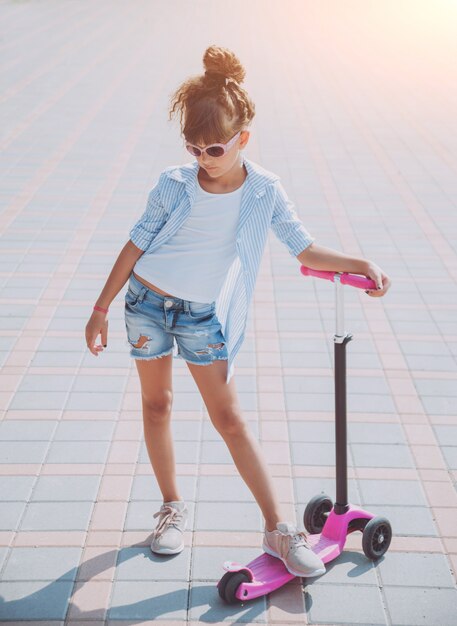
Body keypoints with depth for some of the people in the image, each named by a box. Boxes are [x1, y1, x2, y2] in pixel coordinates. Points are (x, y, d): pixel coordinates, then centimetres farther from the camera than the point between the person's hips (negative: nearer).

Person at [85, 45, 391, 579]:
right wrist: (101, 309, 1)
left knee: (229, 417, -2)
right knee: (156, 404, 11)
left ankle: (277, 528, 5)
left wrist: (361, 265, -16)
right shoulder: (174, 184, -10)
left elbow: (305, 250, -3)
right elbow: (136, 244, -1)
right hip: (147, 301, 2)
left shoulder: (264, 192, -10)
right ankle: (172, 508, 29)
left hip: (203, 315, -1)